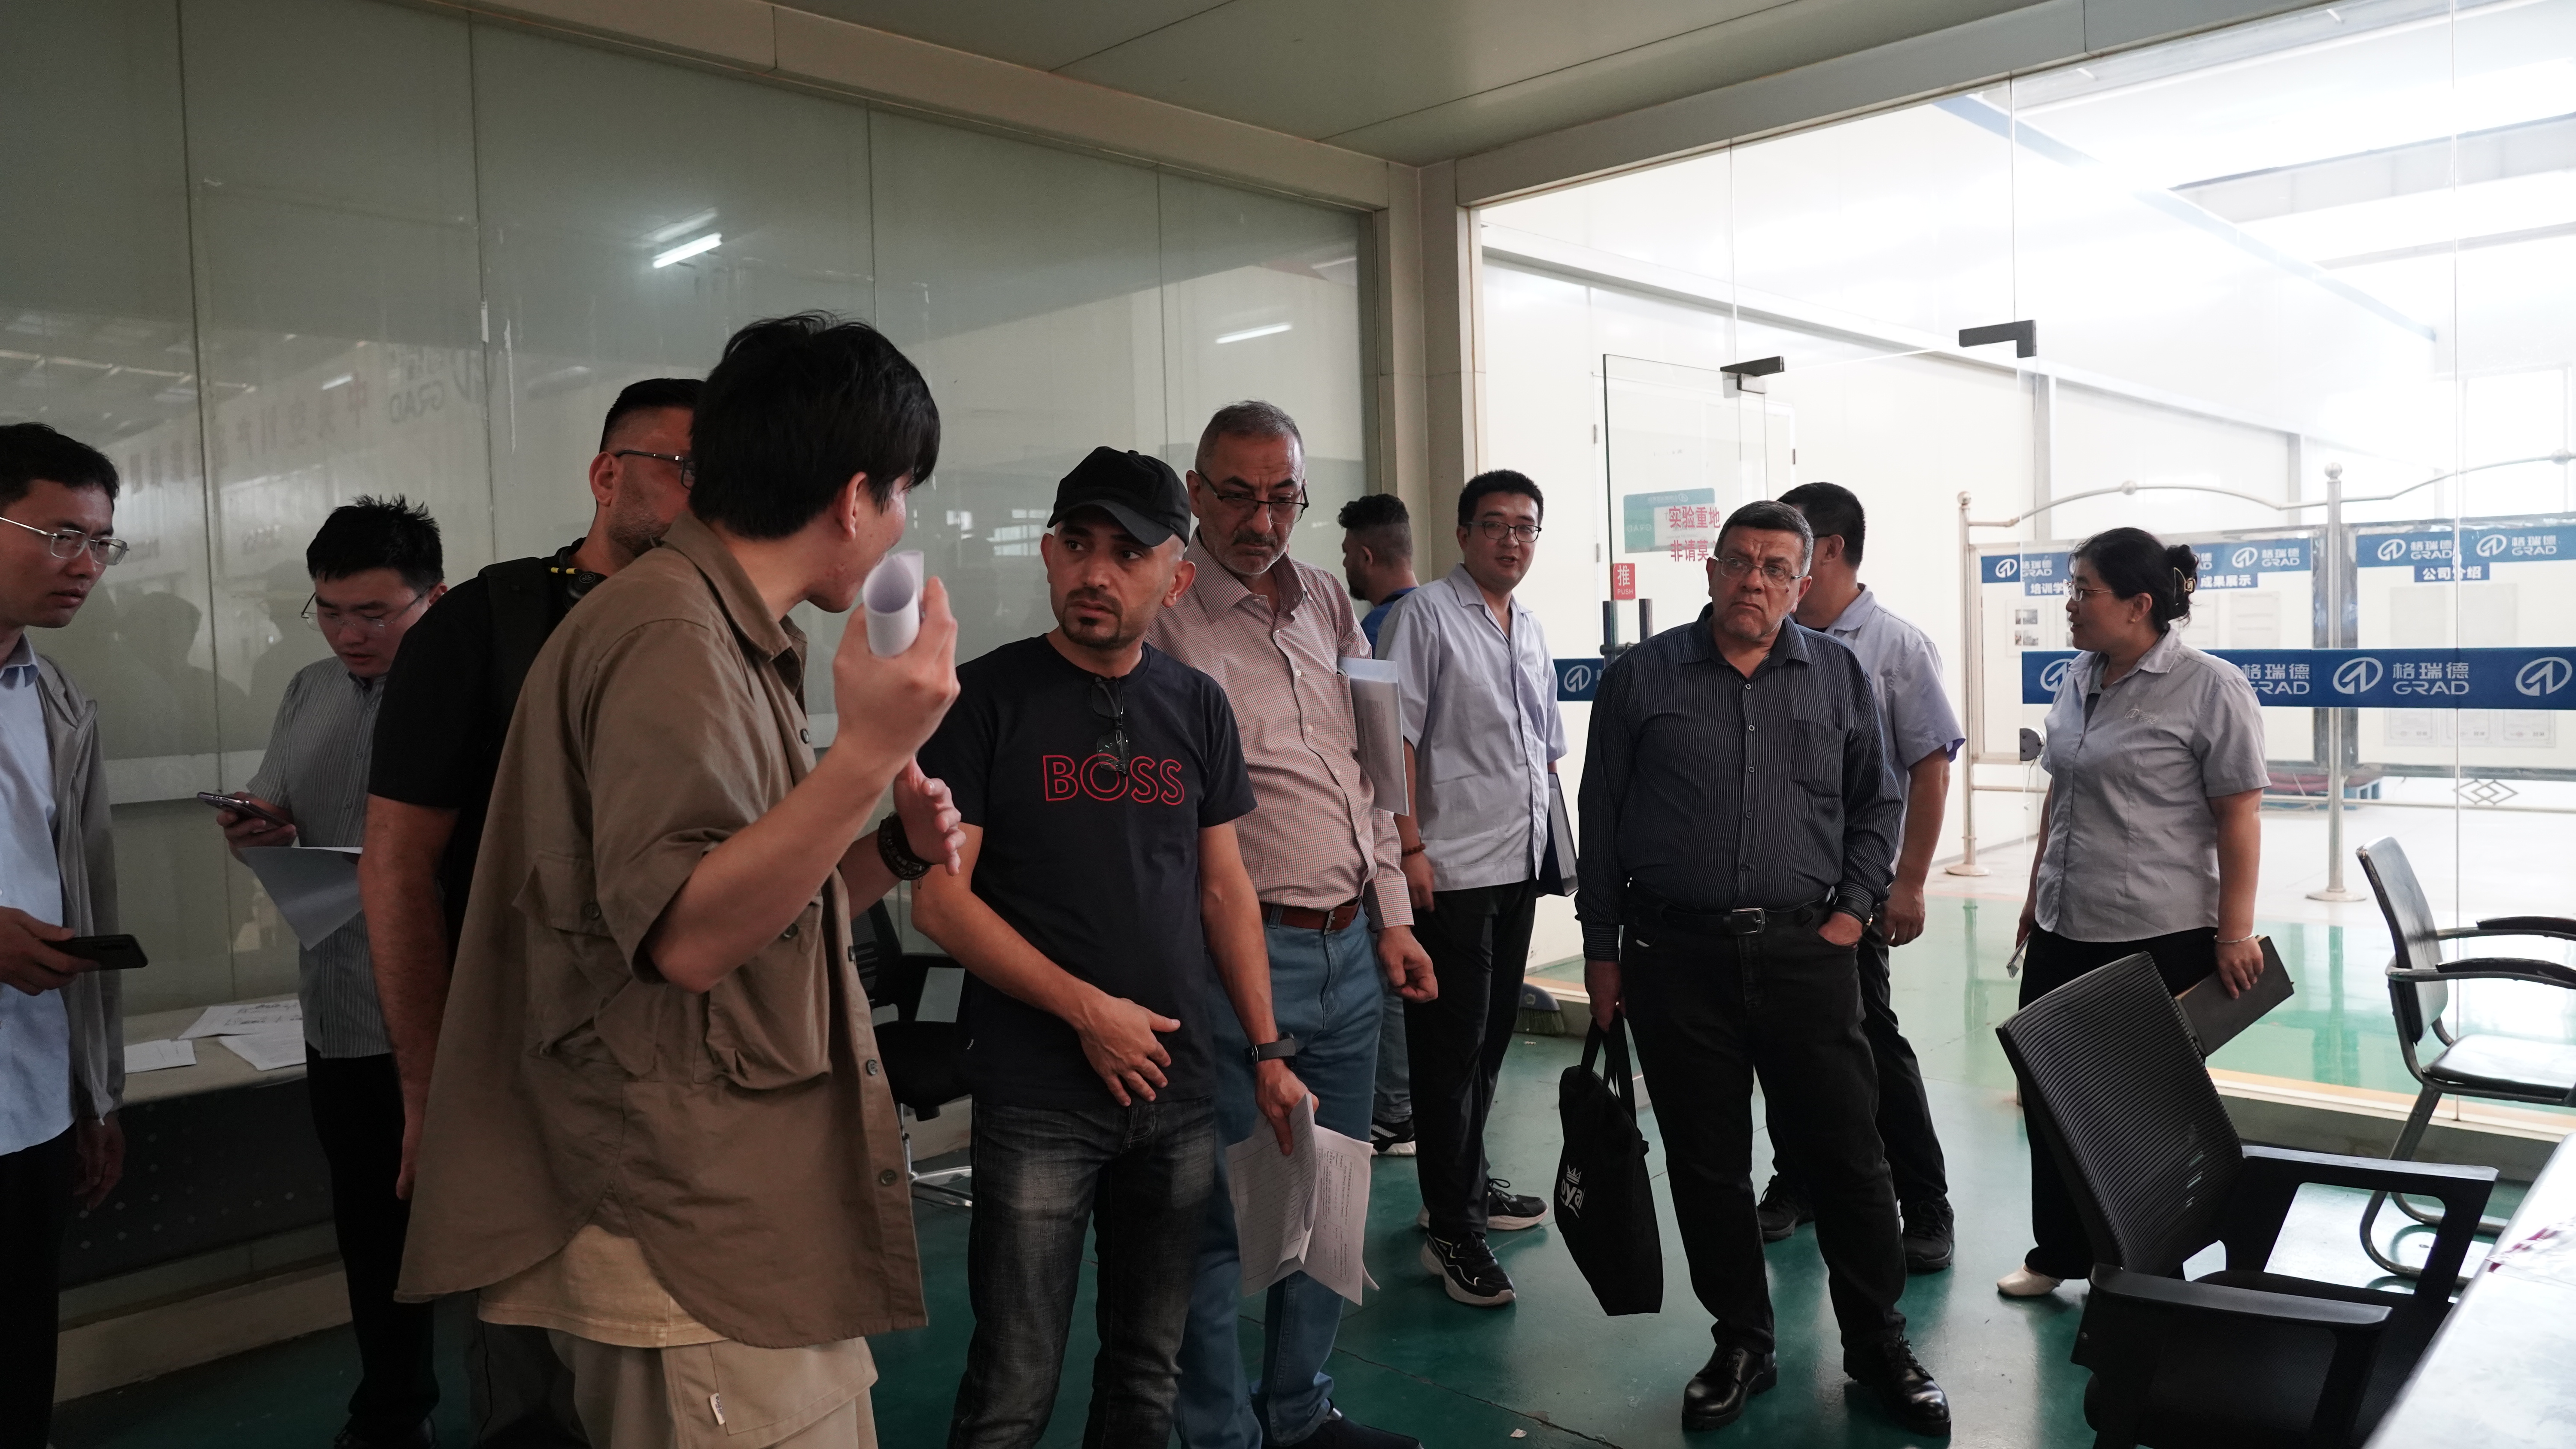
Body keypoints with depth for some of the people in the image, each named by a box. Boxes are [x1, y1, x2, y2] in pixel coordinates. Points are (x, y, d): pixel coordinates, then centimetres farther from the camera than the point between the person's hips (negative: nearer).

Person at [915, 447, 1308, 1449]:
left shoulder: (1196, 707, 7)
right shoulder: (988, 698, -5)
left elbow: (1224, 887, 11)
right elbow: (940, 899, -9)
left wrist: (1268, 1049, 6)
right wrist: (1088, 1010, -13)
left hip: (1178, 1091, 4)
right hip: (1038, 1096, -4)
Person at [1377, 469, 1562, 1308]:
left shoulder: (1530, 630, 16)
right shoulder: (1426, 616, -8)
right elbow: (1394, 738, -14)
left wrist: (1548, 836, 18)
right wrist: (1409, 845, -20)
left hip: (1519, 863, 8)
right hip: (1450, 869, -8)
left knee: (1493, 1034, 17)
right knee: (1450, 1046, -3)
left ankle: (1468, 1182, 32)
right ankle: (1450, 1231, 4)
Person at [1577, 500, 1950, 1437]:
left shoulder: (1839, 678, 7)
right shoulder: (1640, 679, 2)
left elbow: (1876, 805, 14)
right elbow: (1601, 821, 4)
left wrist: (1853, 911, 2)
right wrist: (1602, 951, 3)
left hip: (1806, 950, 1)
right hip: (1675, 955, 0)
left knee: (1847, 1155, 6)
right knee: (1706, 1165, 9)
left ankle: (1878, 1346, 24)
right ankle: (1741, 1345, 26)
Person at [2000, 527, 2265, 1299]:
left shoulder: (2210, 689, -12)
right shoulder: (2079, 678, 9)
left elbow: (2239, 815, -13)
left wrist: (2235, 932, -15)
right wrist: (2037, 894, 19)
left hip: (2160, 938, -7)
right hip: (2064, 932, 7)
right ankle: (2058, 1255, 31)